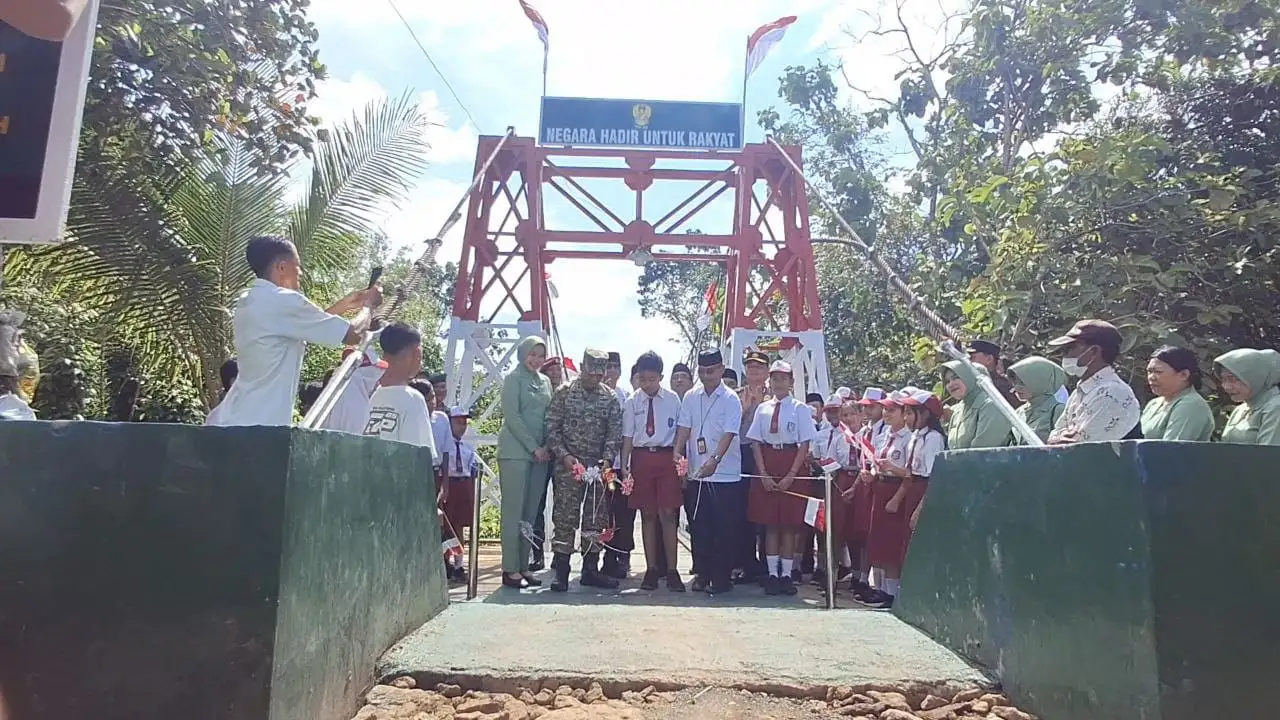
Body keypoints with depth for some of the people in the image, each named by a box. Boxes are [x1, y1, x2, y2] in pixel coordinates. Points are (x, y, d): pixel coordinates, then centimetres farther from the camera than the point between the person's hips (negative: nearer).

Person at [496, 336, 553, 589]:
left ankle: (523, 566, 12)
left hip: (540, 453, 6)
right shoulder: (513, 378, -2)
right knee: (513, 511, -4)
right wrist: (534, 447, -11)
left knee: (530, 512, 7)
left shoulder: (545, 381, 16)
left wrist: (547, 446, 1)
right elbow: (512, 416, -9)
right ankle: (510, 570, 0)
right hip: (515, 452, -6)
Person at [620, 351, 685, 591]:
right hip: (641, 457, 2)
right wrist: (624, 464, -4)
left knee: (667, 514, 0)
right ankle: (652, 569, 18)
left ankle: (671, 570, 8)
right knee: (647, 515, 9)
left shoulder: (672, 399, -2)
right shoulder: (632, 402, 2)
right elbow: (628, 435, 3)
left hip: (666, 456, -2)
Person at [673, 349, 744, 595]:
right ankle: (702, 573, 22)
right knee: (699, 526, 10)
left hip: (725, 474, -4)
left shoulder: (731, 400, -6)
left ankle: (721, 577, 12)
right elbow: (684, 428, 3)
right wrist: (678, 453, -14)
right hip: (696, 473, 4)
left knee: (724, 528, 2)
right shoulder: (691, 398, 8)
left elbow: (728, 434, -16)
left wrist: (714, 460, -30)